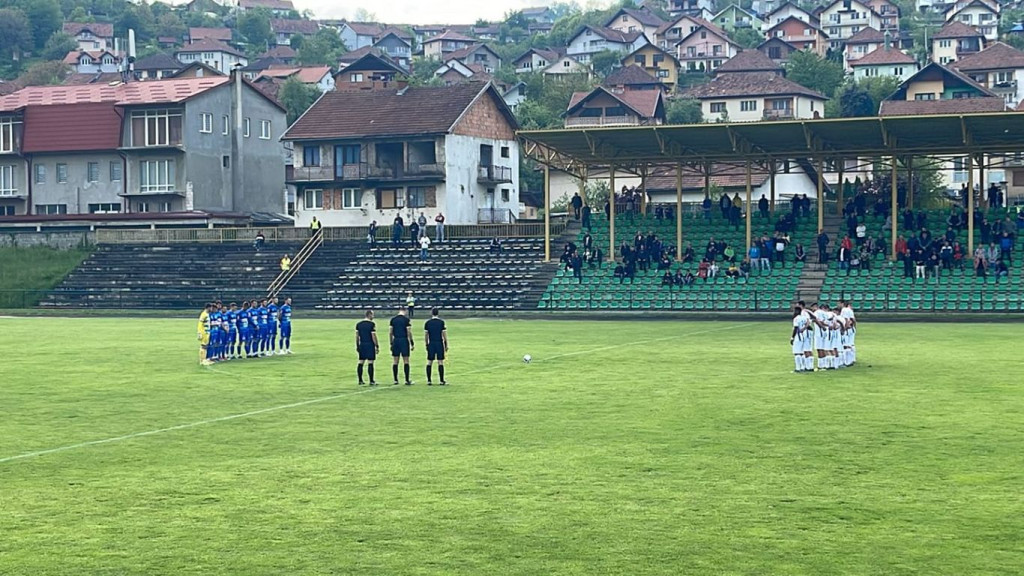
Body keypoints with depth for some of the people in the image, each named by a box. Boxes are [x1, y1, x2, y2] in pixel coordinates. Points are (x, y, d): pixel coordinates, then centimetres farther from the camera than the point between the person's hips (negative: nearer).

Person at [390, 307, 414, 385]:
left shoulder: (393, 319, 6)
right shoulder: (406, 319, -5)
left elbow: (390, 332, 7)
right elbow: (409, 332, -9)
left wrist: (391, 343, 14)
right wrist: (412, 343, -3)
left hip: (395, 341, 3)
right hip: (404, 340, -3)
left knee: (395, 362, 7)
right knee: (406, 361, 1)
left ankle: (395, 380, 8)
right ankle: (407, 380, 0)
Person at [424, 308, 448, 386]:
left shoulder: (427, 323, 3)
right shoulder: (441, 322, -4)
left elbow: (425, 335, 5)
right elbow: (444, 334, -4)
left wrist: (426, 345, 15)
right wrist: (446, 345, 4)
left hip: (431, 344, 2)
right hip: (439, 343, -2)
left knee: (429, 362, 6)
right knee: (440, 362, 1)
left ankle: (429, 381, 4)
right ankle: (442, 381, 0)